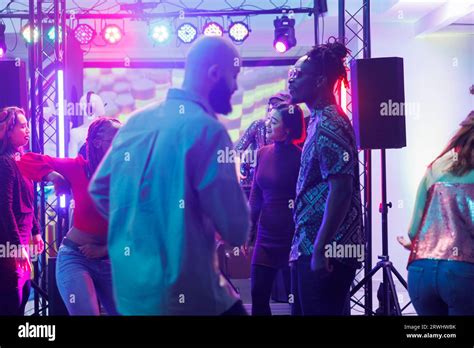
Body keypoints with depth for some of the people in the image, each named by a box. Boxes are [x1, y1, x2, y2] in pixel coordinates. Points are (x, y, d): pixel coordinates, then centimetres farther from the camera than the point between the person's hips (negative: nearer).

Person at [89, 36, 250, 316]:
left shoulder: (137, 121, 6)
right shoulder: (206, 129, -17)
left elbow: (99, 189, 17)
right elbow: (236, 230, -17)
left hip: (129, 285, 8)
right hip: (182, 290, -8)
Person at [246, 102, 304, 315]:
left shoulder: (298, 157, -10)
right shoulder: (263, 153, 7)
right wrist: (250, 229, 10)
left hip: (291, 235, -5)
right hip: (266, 235, 5)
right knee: (258, 295, 5)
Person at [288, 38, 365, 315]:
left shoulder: (329, 126, -15)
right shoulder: (320, 121, 16)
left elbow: (341, 191, -22)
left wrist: (320, 250, -23)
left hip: (326, 250, -10)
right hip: (310, 245, 10)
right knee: (304, 310, 16)